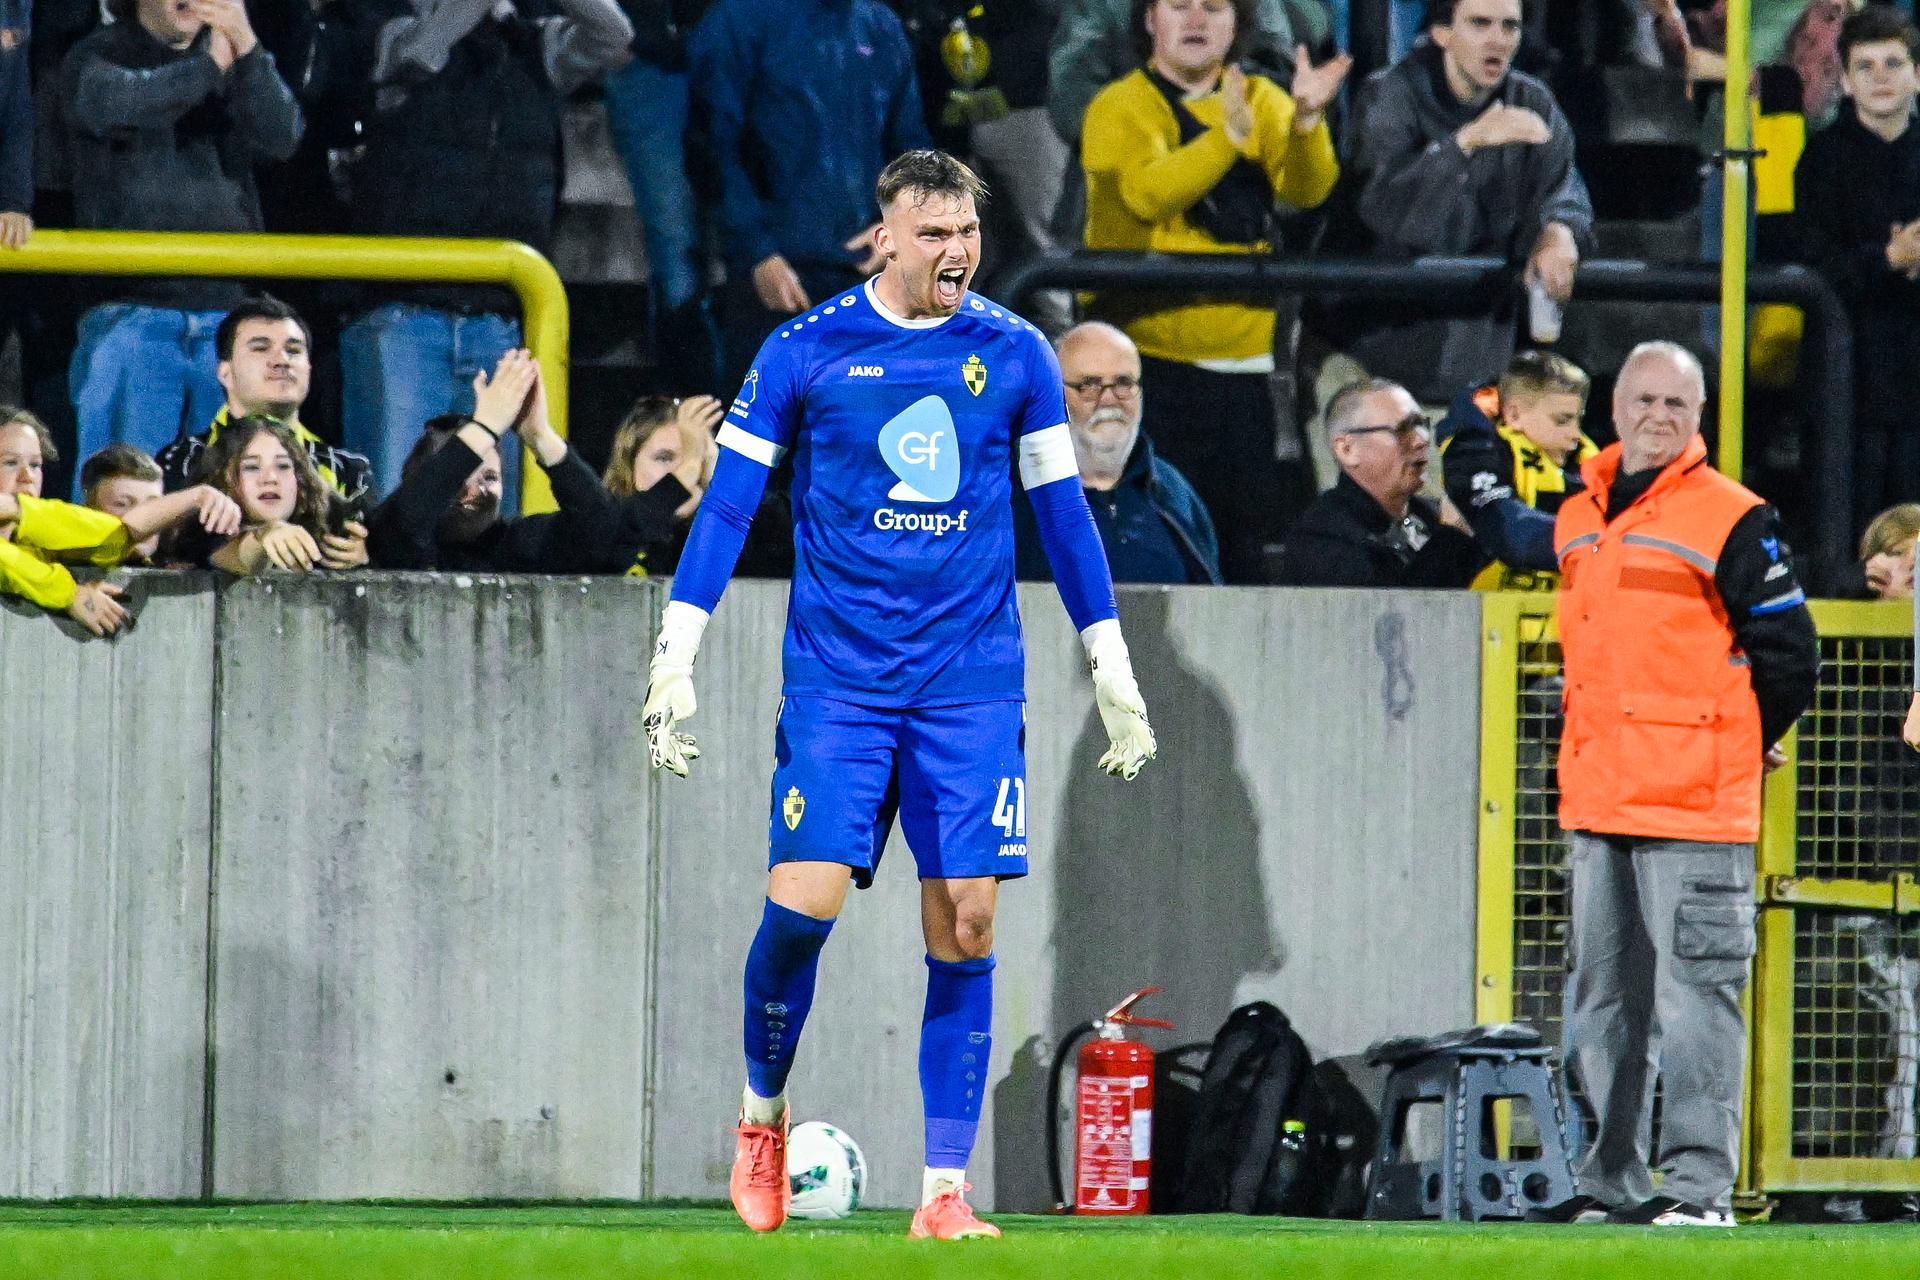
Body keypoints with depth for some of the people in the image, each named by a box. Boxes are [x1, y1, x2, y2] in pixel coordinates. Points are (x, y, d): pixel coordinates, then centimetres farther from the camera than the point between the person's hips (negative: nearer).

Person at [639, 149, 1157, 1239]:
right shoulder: (806, 351, -1)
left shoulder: (1013, 354, 5)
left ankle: (946, 1191, 0)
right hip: (837, 677, -2)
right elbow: (728, 504, 2)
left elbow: (1063, 512, 13)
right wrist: (677, 657, -4)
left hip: (973, 685, 2)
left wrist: (1112, 667, 12)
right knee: (805, 901, -13)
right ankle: (763, 1115, 14)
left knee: (966, 923, -5)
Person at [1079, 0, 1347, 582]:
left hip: (1242, 360, 4)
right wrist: (1230, 135, -35)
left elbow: (1307, 188, -6)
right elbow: (1149, 192, -22)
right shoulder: (1120, 109, -2)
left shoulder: (1261, 100, 11)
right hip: (1147, 362, -4)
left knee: (1244, 544, 4)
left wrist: (1305, 120, -26)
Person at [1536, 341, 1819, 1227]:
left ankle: (1701, 1181, -7)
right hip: (1595, 804, 7)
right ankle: (1611, 1179, 17)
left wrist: (1730, 752, 2)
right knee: (1601, 998, 10)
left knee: (1694, 993, -9)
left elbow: (1788, 656, -4)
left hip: (1694, 811, -7)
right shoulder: (1577, 523, 14)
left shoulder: (1732, 523, -6)